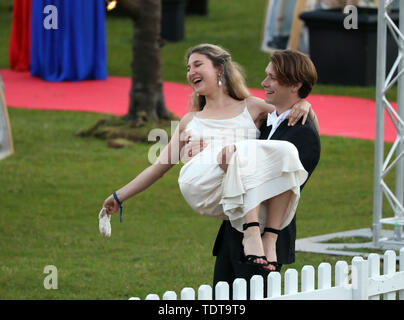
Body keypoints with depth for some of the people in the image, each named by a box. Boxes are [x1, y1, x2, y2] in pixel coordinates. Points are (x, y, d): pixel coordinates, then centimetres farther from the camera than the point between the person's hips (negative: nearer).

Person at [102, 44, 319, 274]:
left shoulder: (251, 108, 28)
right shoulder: (190, 121, 35)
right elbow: (160, 166, 39)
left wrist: (304, 105, 6)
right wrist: (119, 197, 37)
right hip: (200, 188, 0)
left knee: (286, 151, -30)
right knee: (242, 152, -32)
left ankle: (270, 238, -34)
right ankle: (251, 233, -47)